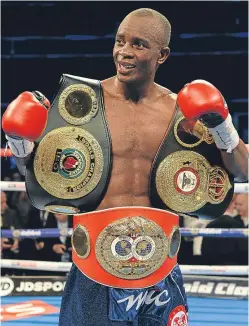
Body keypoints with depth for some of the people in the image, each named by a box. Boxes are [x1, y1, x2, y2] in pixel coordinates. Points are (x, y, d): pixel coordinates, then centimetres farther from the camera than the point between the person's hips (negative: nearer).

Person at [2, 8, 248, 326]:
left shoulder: (183, 111, 1)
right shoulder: (83, 101, -3)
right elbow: (40, 171, 6)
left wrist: (223, 126, -12)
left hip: (159, 265, 2)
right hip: (97, 263, -1)